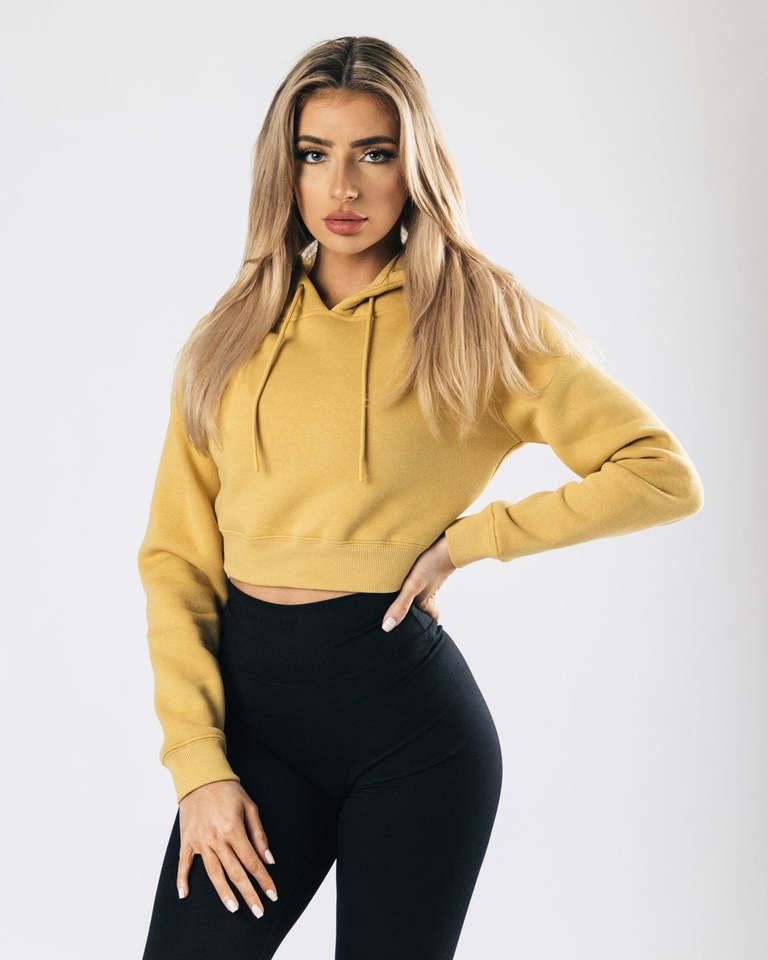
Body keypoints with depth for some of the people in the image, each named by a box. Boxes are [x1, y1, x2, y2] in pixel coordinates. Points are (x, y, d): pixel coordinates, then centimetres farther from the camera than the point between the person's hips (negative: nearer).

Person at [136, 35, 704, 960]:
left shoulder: (482, 317, 1)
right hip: (248, 701, 3)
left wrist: (466, 539, -6)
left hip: (406, 715, -2)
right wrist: (197, 763, -5)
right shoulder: (233, 335, 9)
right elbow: (175, 557, 5)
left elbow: (665, 475, -2)